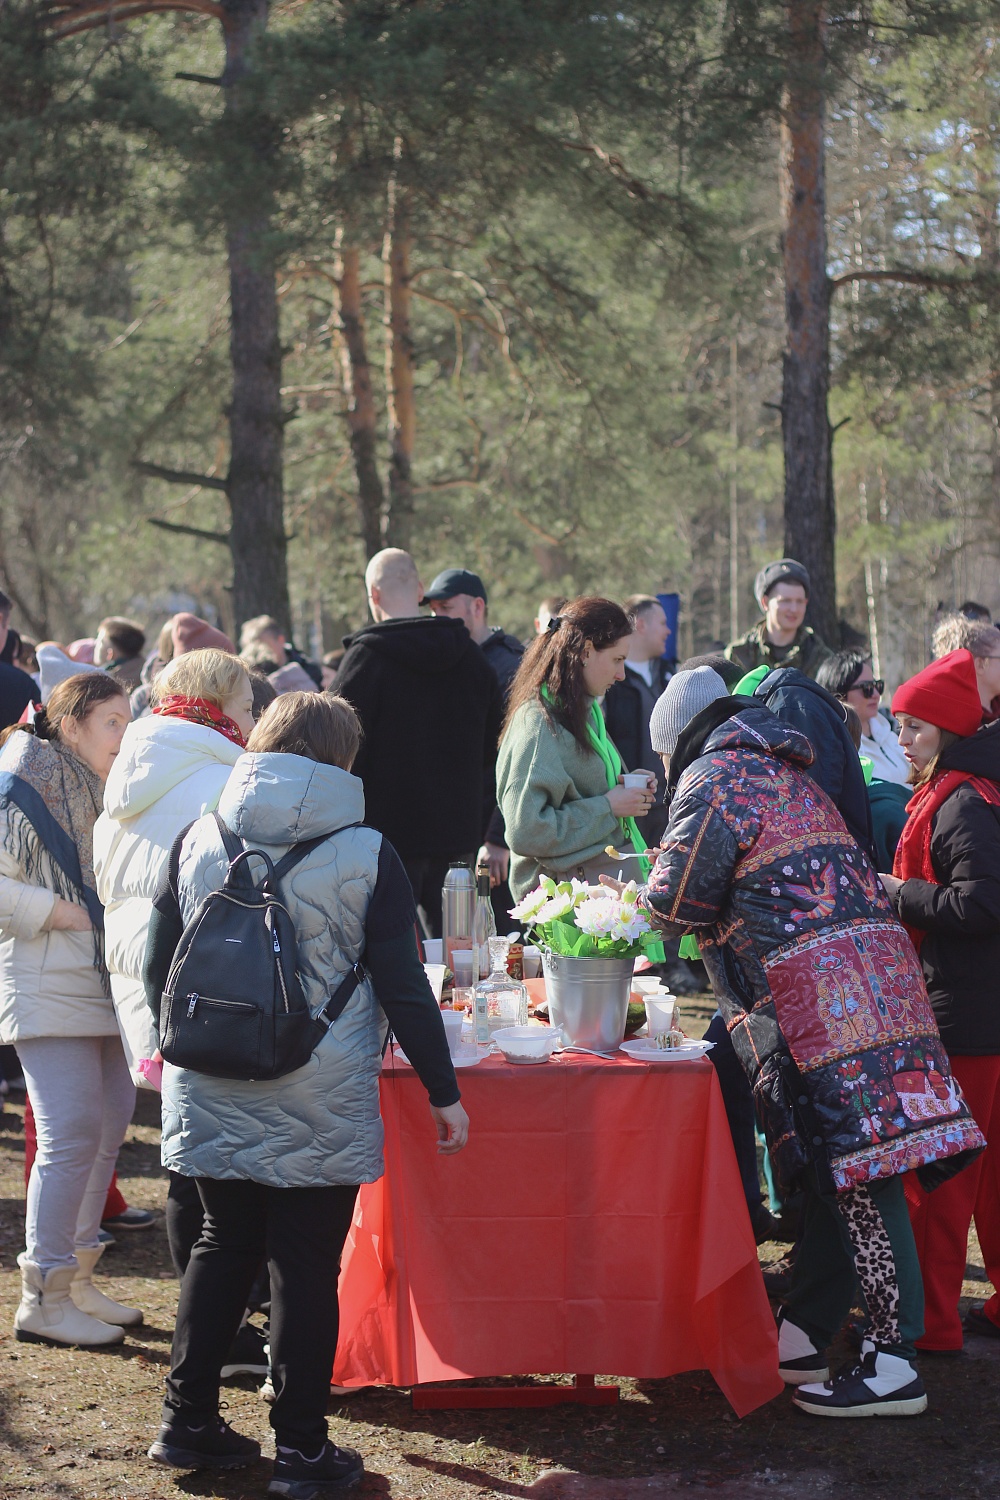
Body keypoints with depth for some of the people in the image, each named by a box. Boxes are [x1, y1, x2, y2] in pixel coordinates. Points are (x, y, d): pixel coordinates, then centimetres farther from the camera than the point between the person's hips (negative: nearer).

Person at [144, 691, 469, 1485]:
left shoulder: (198, 841, 2)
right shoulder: (365, 854, -7)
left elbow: (159, 967, 8)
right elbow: (402, 986, -7)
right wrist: (445, 1092, 1)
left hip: (211, 1094, 4)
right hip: (318, 1106, -4)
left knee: (223, 1244, 17)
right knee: (307, 1265, 4)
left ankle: (189, 1420, 21)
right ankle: (302, 1449, 10)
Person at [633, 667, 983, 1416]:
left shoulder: (714, 776, 0)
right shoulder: (784, 771, 27)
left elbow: (679, 895, -6)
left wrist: (643, 900, 15)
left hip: (812, 989, -9)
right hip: (872, 968, 9)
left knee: (851, 1168, -8)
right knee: (842, 1169, 9)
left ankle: (894, 1363, -7)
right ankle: (802, 1339, 17)